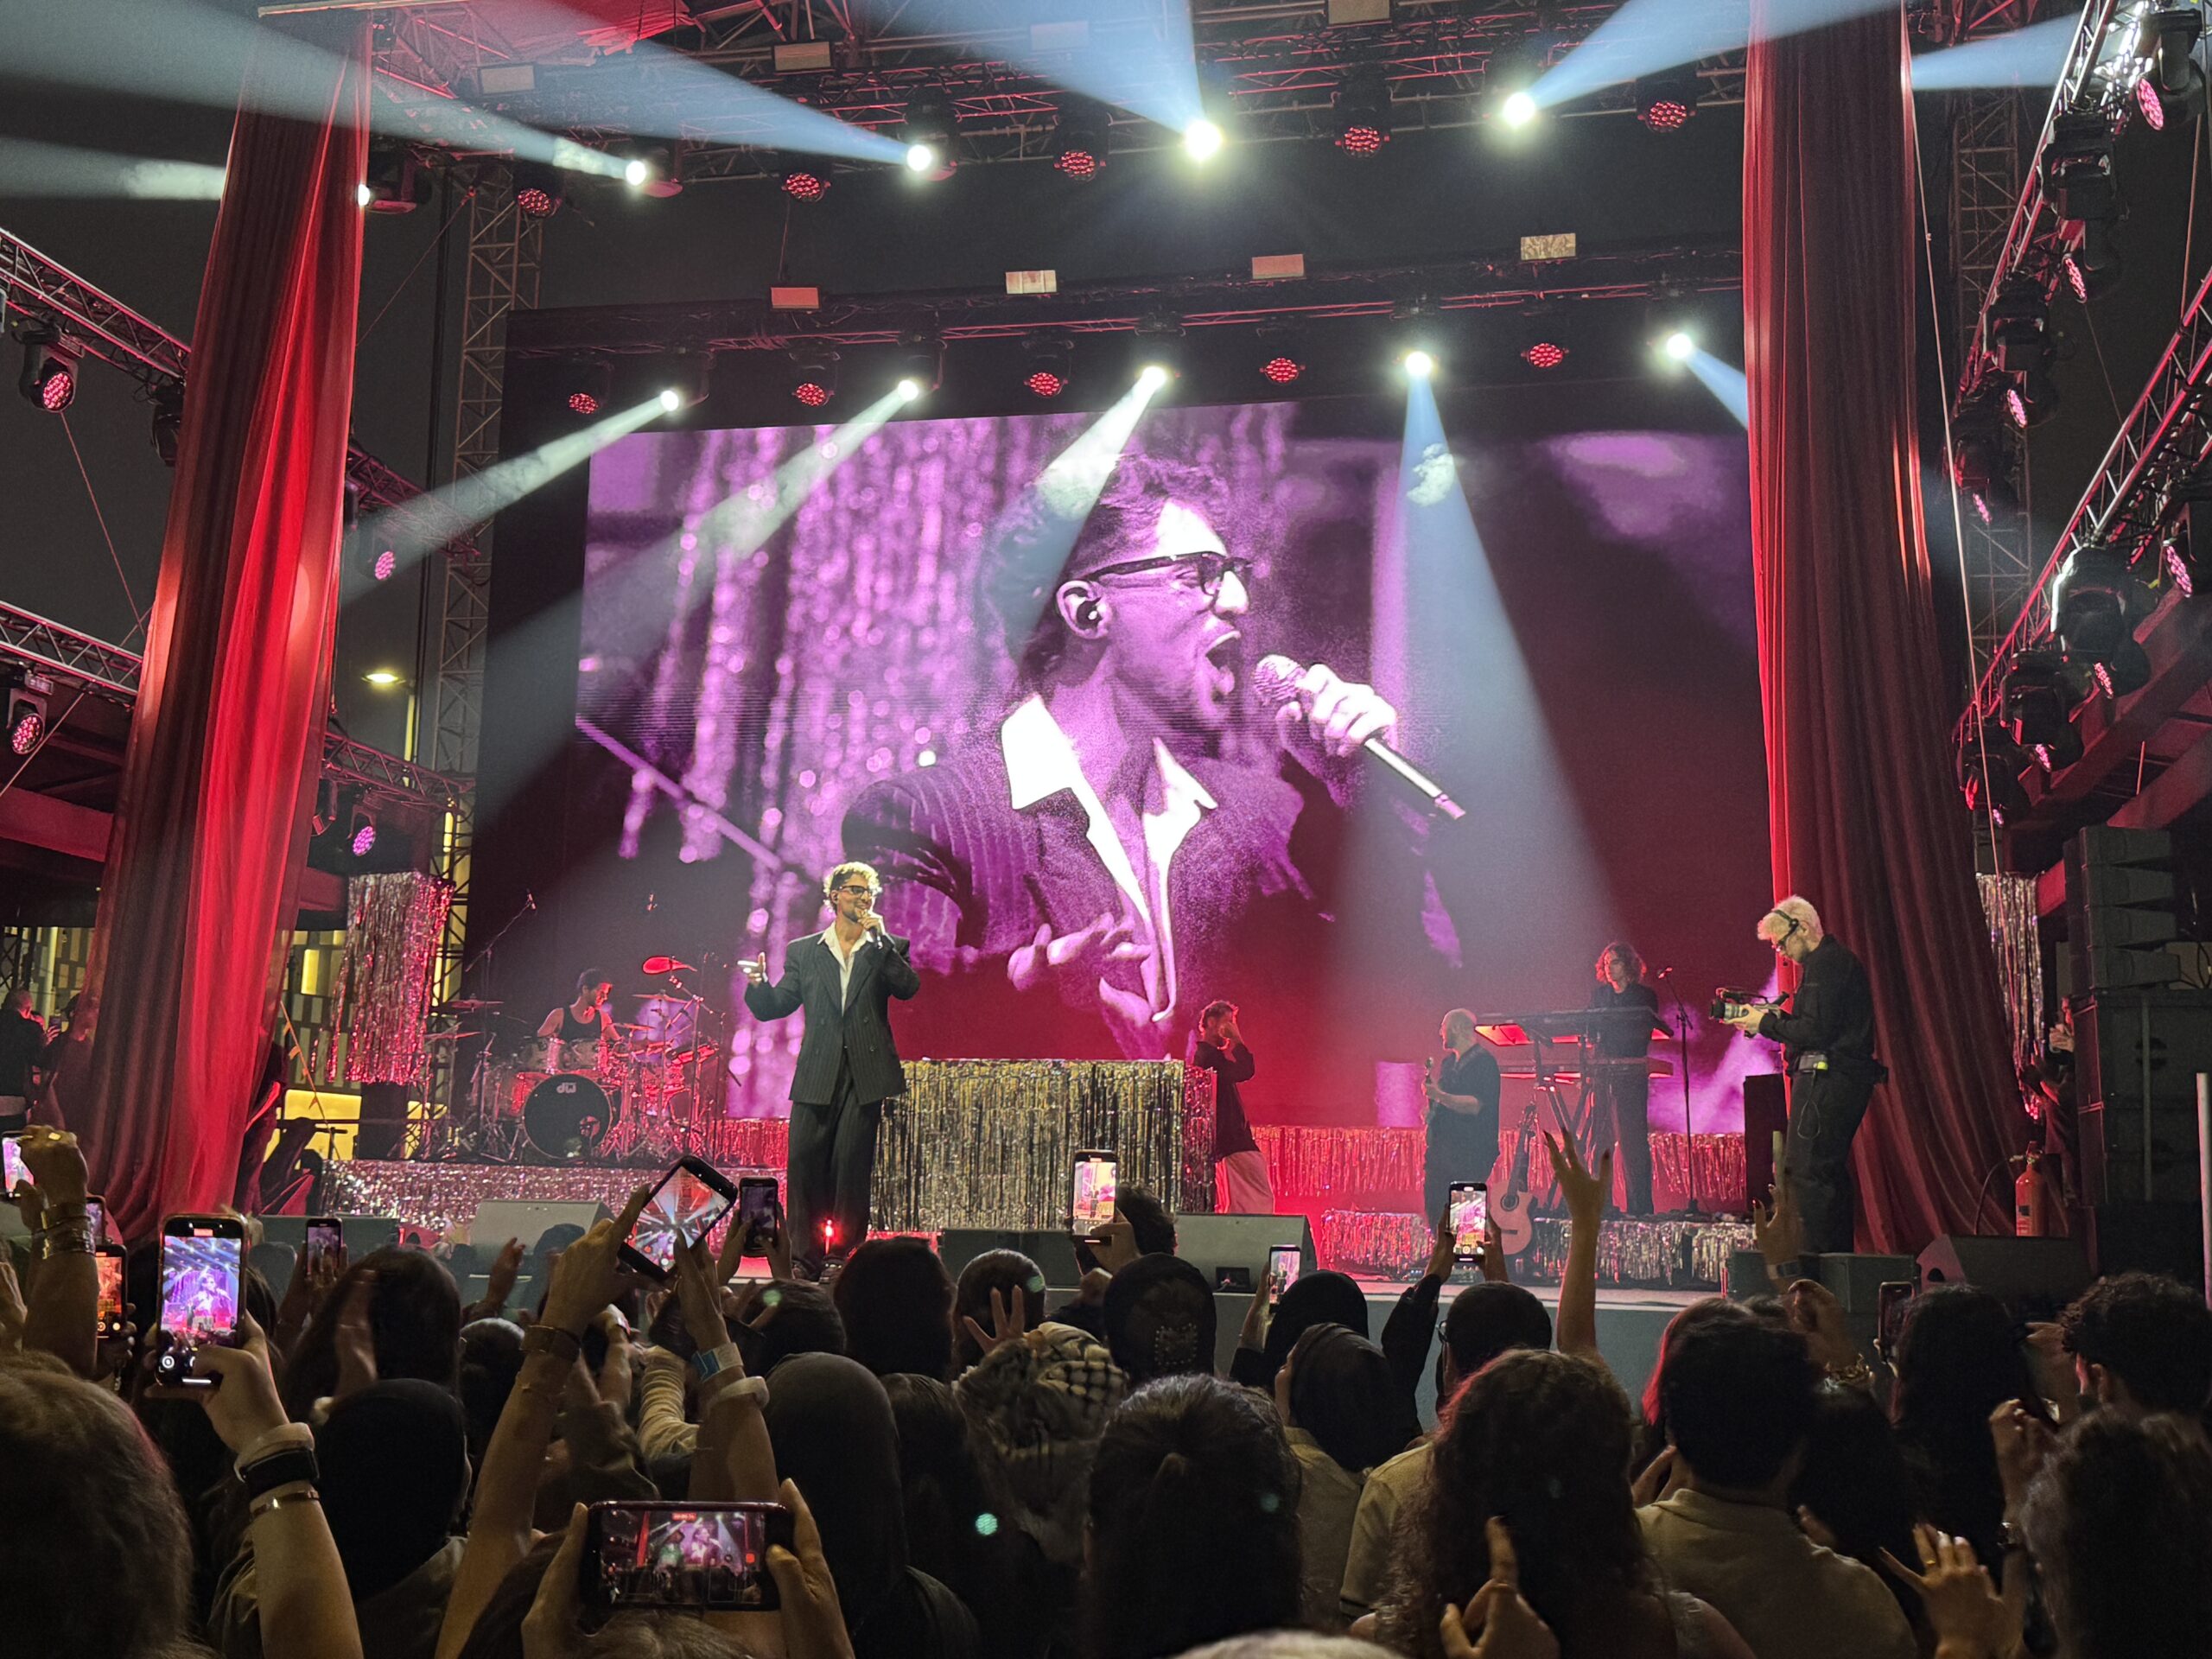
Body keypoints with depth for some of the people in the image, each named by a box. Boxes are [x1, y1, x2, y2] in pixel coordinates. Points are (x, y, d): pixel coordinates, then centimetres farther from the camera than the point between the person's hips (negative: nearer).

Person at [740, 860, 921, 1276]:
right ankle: (805, 1261, 5)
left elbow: (908, 988, -7)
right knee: (804, 1164, -3)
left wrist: (880, 939, -10)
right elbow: (774, 1007, 8)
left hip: (865, 1075, -1)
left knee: (852, 1165, -5)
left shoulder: (888, 949, 12)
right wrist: (758, 984, -12)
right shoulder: (803, 952, 13)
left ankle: (844, 1255, 3)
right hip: (817, 1076, 1)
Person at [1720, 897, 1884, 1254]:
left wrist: (1766, 1023, -9)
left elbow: (1816, 1032, -19)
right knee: (1830, 1172, 14)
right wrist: (1775, 1018, 14)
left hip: (1826, 1080, -11)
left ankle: (1812, 1260, -13)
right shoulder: (1836, 960, 21)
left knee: (1805, 1172, -11)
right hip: (1842, 1079, 11)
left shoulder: (1825, 964, -12)